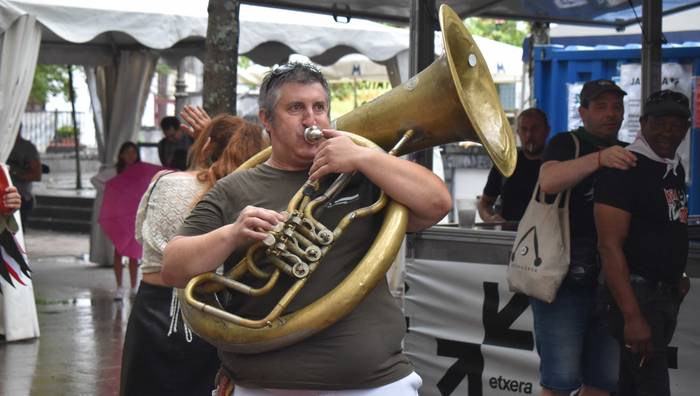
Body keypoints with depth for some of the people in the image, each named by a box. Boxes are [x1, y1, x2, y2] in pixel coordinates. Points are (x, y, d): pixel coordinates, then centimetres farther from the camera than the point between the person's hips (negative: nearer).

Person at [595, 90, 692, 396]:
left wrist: (677, 276, 11)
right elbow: (610, 246, -22)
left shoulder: (676, 168, 10)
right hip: (637, 294, -8)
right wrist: (632, 316, -26)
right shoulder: (623, 169, -17)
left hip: (667, 295, 8)